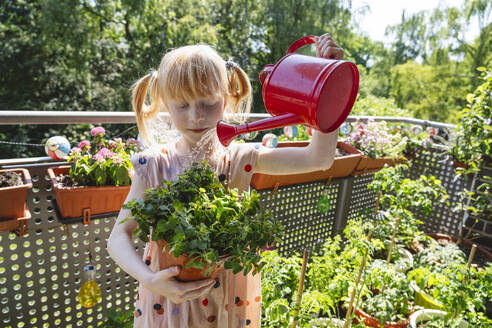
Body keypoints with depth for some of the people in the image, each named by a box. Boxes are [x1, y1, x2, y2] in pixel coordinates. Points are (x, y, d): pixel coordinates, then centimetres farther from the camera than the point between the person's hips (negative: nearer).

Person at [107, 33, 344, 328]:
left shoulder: (240, 160, -13)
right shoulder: (153, 166, -12)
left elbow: (318, 158, -21)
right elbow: (119, 237, -9)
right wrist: (148, 279, -27)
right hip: (168, 300, 0)